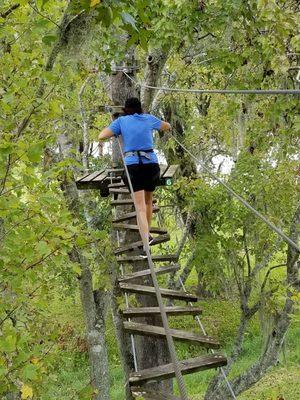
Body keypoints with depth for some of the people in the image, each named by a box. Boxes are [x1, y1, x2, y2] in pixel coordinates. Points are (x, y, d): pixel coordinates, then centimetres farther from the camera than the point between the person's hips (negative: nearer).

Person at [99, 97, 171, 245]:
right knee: (148, 200, 25)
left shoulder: (121, 121, 7)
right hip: (151, 164, 2)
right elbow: (167, 126, 31)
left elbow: (101, 136, 3)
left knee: (140, 208, -6)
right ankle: (147, 234, 35)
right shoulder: (149, 118, 13)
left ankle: (146, 240, -20)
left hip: (132, 165, -2)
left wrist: (112, 129, 21)